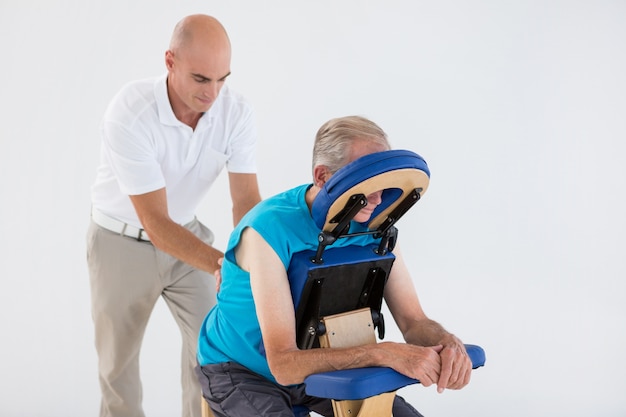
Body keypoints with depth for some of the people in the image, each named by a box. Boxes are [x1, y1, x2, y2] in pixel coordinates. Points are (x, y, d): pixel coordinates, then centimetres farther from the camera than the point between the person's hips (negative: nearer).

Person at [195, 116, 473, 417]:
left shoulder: (372, 225, -11)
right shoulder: (269, 230, -30)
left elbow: (413, 321, -8)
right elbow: (283, 364, -33)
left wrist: (448, 343, -31)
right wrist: (383, 353, -41)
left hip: (315, 358, 5)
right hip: (241, 372, -5)